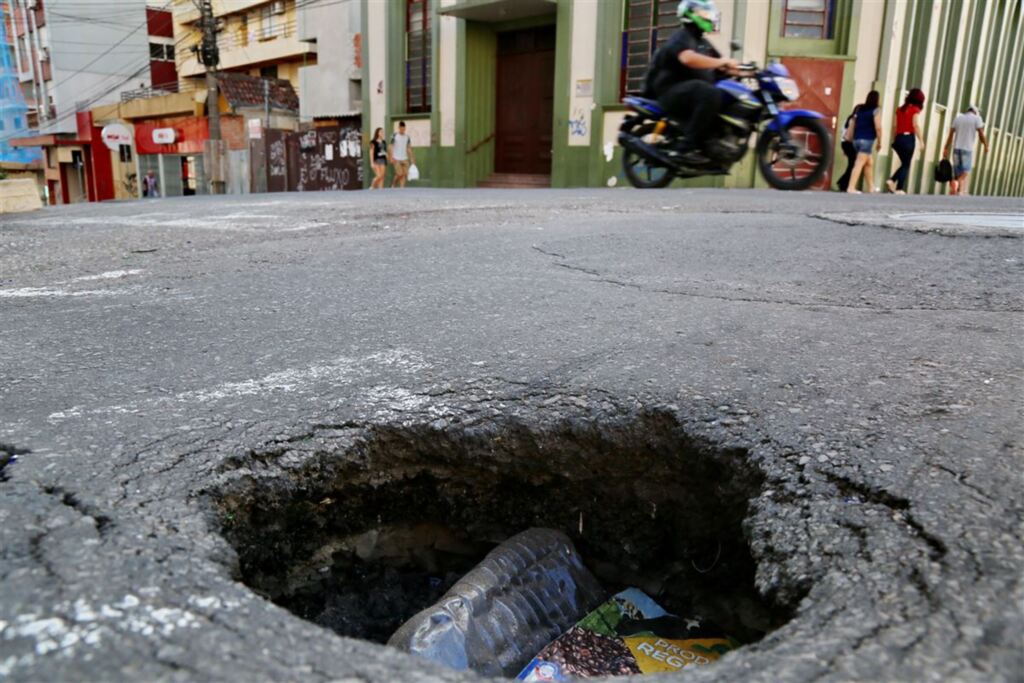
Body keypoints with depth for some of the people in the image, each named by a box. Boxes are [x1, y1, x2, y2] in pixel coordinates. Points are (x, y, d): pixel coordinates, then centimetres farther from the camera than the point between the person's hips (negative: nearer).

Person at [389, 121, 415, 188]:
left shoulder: (407, 137, 10)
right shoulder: (394, 136, -3)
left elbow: (409, 148, 14)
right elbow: (391, 147, -4)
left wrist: (412, 158, 10)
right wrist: (391, 157, -12)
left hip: (405, 159, 4)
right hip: (397, 159, -4)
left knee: (404, 174, -3)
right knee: (399, 174, -12)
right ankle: (393, 184, 11)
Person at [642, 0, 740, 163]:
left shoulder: (703, 43, 22)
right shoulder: (681, 37, -8)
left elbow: (721, 67, 20)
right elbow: (688, 58, -31)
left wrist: (740, 70, 2)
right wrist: (721, 61, -28)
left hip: (696, 92, 9)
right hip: (672, 92, -9)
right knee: (710, 94, -35)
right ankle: (687, 147, -33)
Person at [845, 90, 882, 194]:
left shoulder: (860, 109, 14)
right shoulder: (876, 110, -5)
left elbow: (853, 126, 13)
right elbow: (878, 127, -12)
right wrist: (879, 141, -3)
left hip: (857, 139, 7)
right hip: (867, 140, -7)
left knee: (870, 162, 19)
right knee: (859, 164, -10)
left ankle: (870, 187, 23)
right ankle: (851, 188, -17)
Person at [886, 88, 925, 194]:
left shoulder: (900, 109, 13)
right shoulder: (915, 110, -4)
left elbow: (894, 126, 11)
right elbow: (916, 125, -13)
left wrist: (894, 140, 17)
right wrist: (921, 140, -10)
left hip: (899, 138, 6)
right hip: (908, 138, -5)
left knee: (904, 163, 17)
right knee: (906, 165, 1)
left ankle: (891, 181, -3)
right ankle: (899, 189, -4)